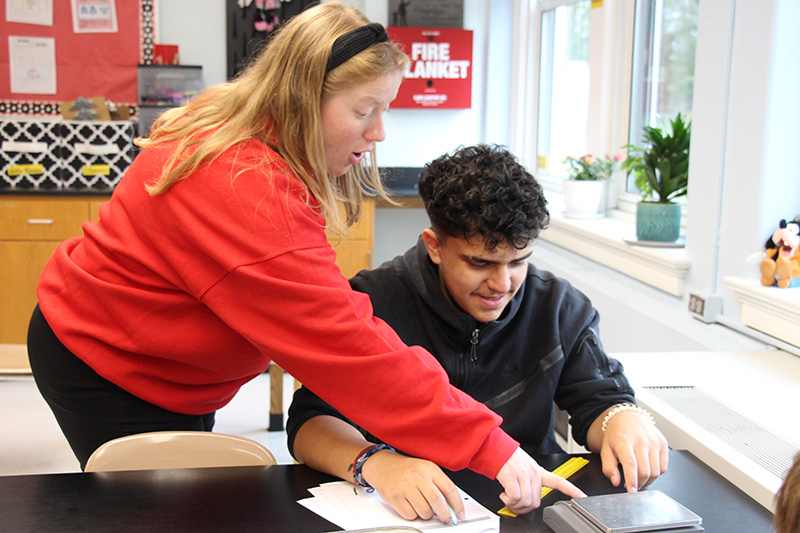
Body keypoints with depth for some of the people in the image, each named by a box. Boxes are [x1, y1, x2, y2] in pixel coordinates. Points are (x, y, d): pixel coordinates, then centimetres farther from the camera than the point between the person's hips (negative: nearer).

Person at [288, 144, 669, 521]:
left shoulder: (558, 307, 2)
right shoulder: (374, 302, -11)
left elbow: (597, 400, 6)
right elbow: (312, 422, -15)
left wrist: (626, 419, -19)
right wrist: (376, 463, -37)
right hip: (405, 507, -2)